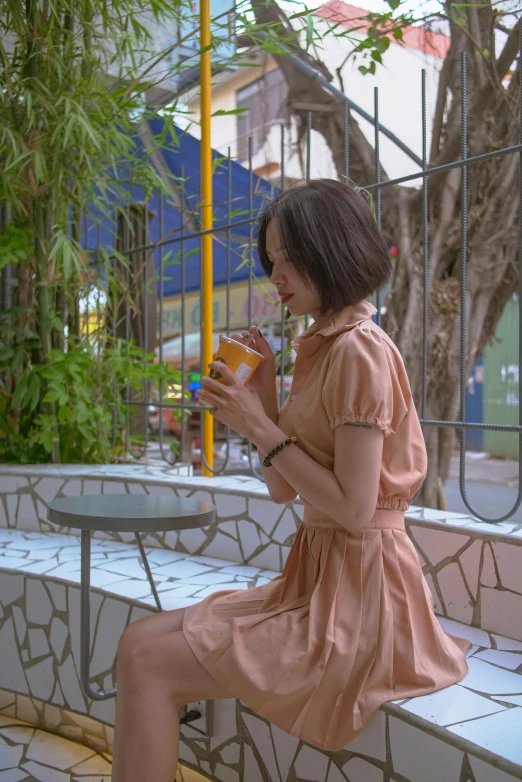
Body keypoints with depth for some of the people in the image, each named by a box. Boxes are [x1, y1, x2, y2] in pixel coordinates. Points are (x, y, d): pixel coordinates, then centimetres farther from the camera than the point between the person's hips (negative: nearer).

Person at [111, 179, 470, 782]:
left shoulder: (360, 351, -16)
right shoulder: (317, 349, 12)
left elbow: (353, 507, -20)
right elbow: (282, 490, 12)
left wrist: (261, 428, -16)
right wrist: (262, 402, 1)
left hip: (357, 591, -9)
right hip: (315, 576, 9)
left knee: (148, 665, -13)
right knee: (140, 638, 3)